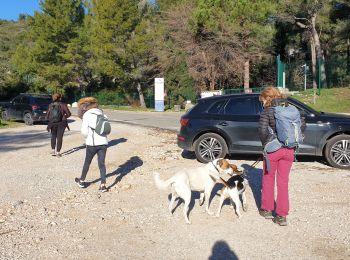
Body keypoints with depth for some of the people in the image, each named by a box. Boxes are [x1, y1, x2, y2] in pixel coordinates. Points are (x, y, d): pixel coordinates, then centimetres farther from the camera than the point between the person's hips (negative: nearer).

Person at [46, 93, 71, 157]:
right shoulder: (63, 105, -8)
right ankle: (58, 152, 5)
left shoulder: (50, 105, -1)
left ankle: (53, 150, 15)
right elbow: (69, 114, -11)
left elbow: (47, 116, -1)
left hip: (52, 123, 2)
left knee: (53, 136, 20)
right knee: (59, 137, 5)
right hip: (61, 123, -2)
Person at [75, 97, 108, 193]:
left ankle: (82, 181, 31)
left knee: (87, 162, 15)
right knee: (102, 164, 7)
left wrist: (87, 138, 9)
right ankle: (103, 185, 2)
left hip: (92, 143, -3)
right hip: (103, 142, 4)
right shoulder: (102, 114, 11)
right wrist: (101, 135, 13)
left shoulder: (87, 115, -4)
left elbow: (84, 131, -10)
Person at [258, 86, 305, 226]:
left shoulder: (267, 111, -8)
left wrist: (265, 144, -2)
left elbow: (263, 131, -18)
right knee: (283, 182, 11)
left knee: (268, 179, 15)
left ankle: (267, 209, 27)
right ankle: (282, 216, 12)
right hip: (289, 150, 4)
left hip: (273, 149, -4)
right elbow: (302, 125, 7)